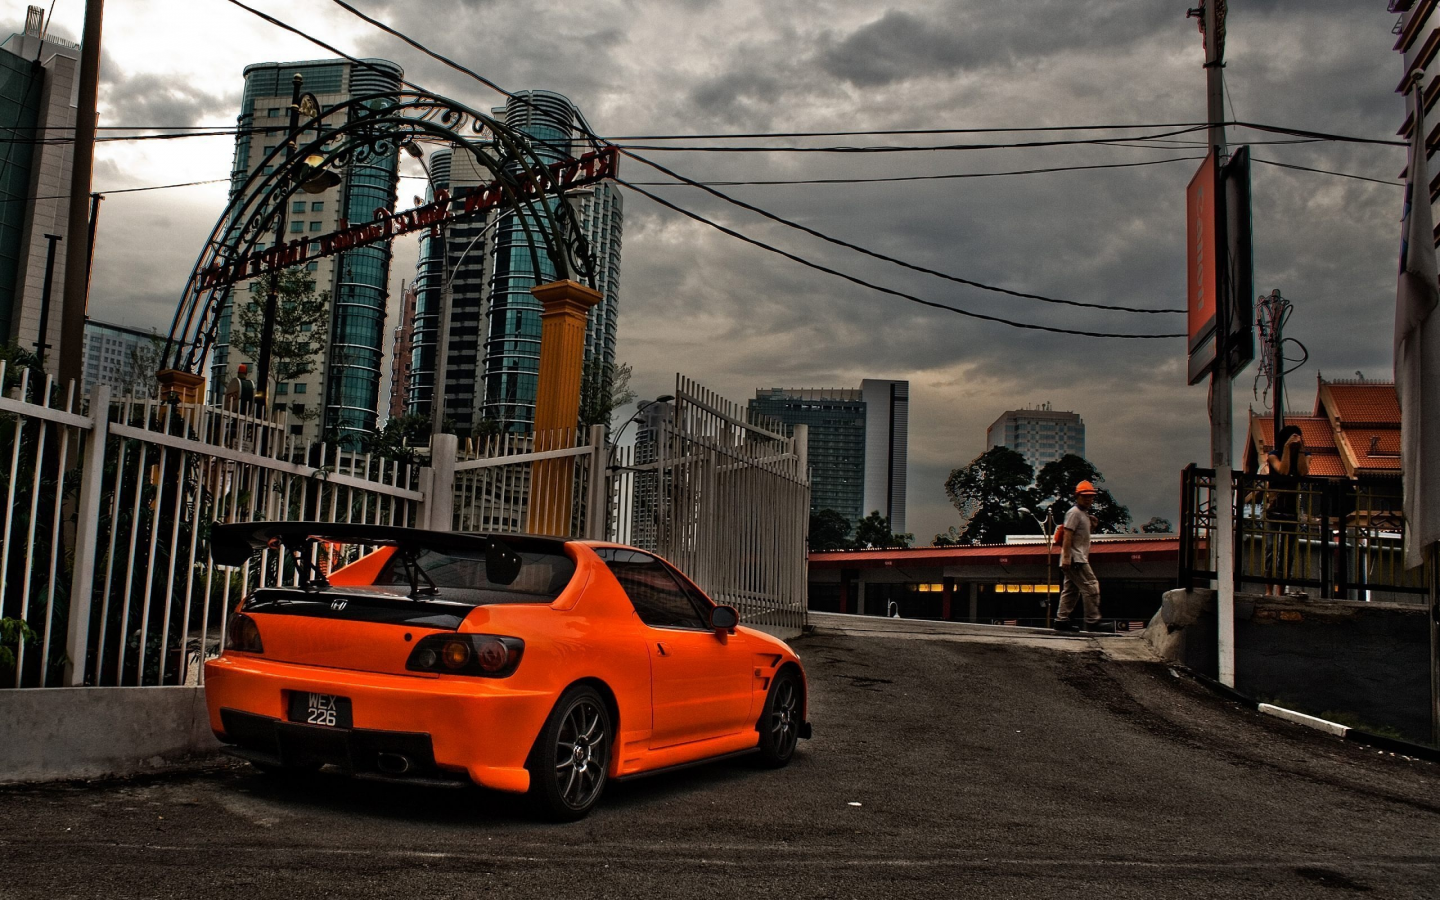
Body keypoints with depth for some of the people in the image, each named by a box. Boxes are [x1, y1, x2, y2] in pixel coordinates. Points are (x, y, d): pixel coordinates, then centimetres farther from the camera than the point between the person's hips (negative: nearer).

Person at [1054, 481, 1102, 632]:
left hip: (1079, 559, 10)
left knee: (1071, 590, 9)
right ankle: (1093, 622, -11)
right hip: (1075, 559, -10)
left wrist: (1091, 525, 11)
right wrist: (1066, 557, -24)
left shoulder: (1084, 514, 20)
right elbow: (1068, 535, -18)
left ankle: (1062, 620, 10)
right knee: (1091, 587, -11)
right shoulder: (1074, 513, -10)